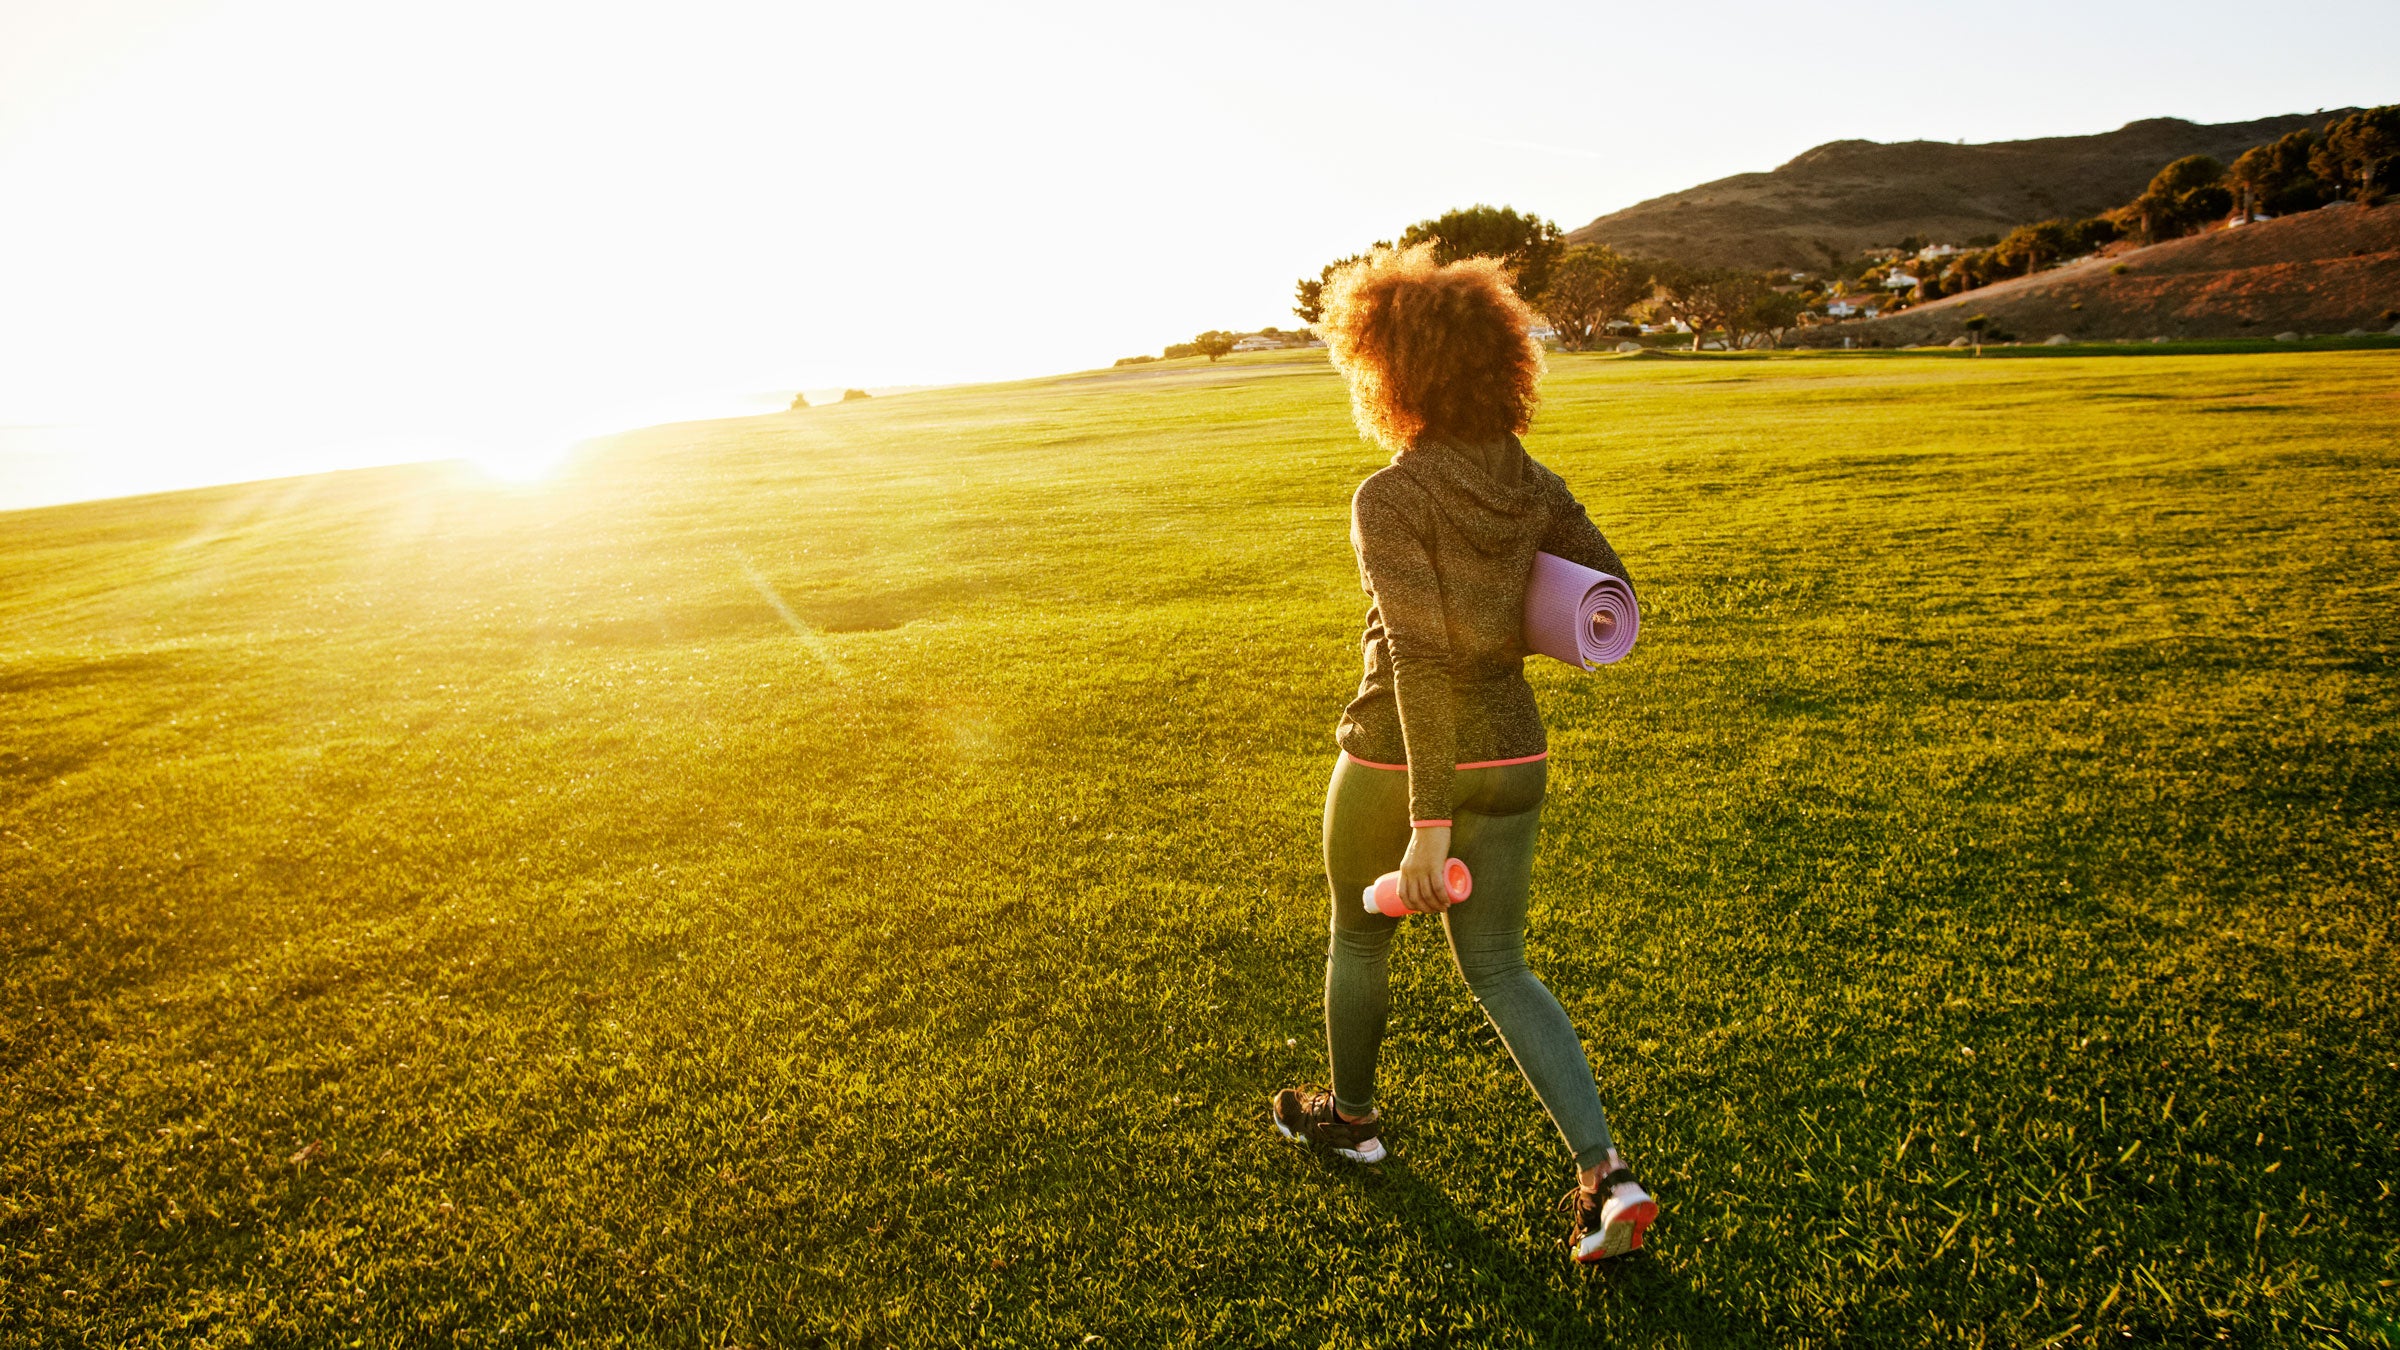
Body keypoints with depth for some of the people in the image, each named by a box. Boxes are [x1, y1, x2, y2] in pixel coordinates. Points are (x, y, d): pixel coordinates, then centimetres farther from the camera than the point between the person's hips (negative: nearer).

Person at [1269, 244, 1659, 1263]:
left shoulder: (1389, 498, -20)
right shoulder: (1531, 484, 0)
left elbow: (1421, 658, -27)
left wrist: (1429, 823, -26)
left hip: (1399, 758, -5)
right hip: (1510, 757, 5)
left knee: (1359, 933, 22)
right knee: (1496, 968, 17)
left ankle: (1351, 1115, 44)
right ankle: (1604, 1173, 6)